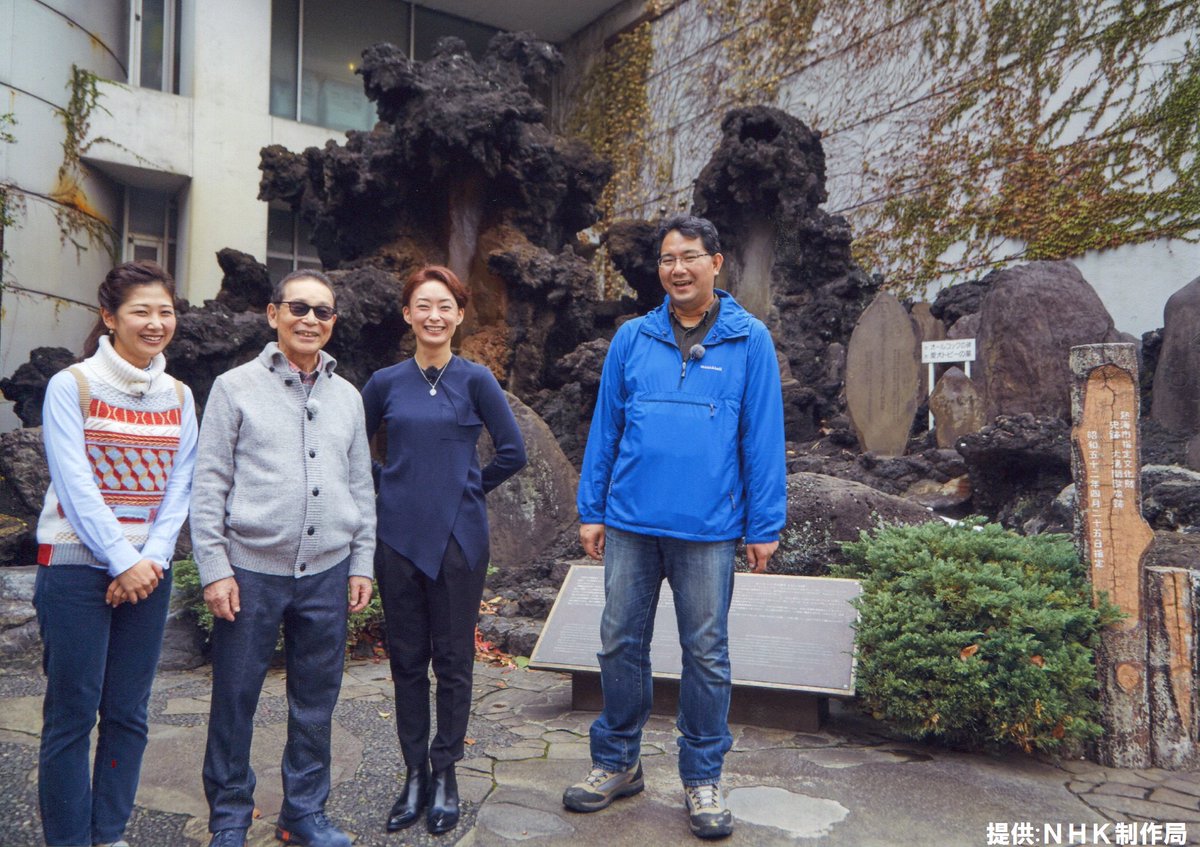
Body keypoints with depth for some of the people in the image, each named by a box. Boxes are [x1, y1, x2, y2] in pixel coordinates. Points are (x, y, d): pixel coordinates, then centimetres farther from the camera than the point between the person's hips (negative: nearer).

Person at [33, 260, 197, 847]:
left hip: (148, 572, 4)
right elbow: (74, 485, -11)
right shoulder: (70, 386, -5)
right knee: (72, 714, 2)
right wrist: (122, 561, -14)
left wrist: (153, 558, -8)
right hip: (77, 567, -4)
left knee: (128, 712, 10)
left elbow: (179, 487, 4)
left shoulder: (179, 396, 8)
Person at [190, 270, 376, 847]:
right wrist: (214, 568, -8)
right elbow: (209, 485, -2)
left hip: (326, 572, 3)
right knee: (235, 698, 7)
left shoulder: (347, 397, 11)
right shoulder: (236, 387, 1)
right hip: (251, 568, -3)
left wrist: (361, 563, 10)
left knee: (316, 702, 12)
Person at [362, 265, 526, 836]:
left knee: (453, 660, 6)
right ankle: (414, 773, 23)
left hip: (458, 537, -2)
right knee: (406, 659, 9)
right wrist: (385, 489, 8)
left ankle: (445, 773, 21)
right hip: (398, 536, 2)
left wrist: (468, 488, 5)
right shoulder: (386, 383, 4)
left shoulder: (475, 380, -3)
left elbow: (512, 453, -1)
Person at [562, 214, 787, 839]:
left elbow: (763, 436, -2)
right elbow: (604, 429, 8)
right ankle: (616, 763, 30)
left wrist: (764, 526, -4)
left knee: (706, 654, 8)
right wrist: (591, 510, 5)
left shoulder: (749, 340, -1)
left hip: (707, 529, -2)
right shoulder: (631, 338, 5)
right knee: (620, 645, 11)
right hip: (630, 523, 3)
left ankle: (703, 778, 25)